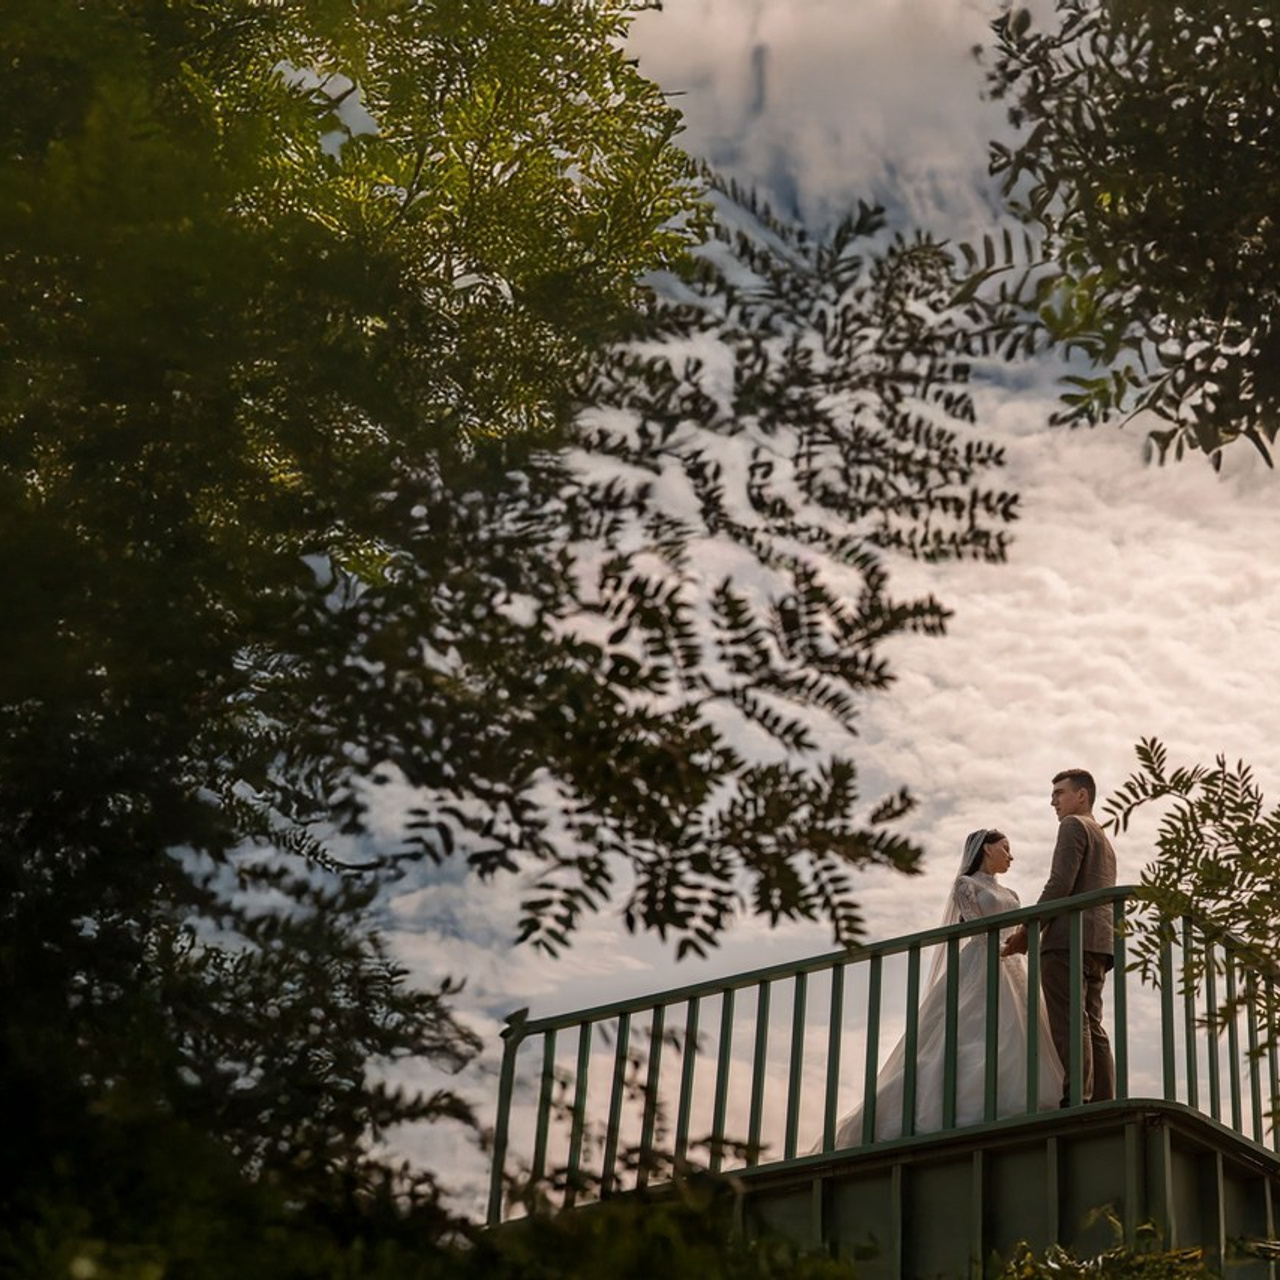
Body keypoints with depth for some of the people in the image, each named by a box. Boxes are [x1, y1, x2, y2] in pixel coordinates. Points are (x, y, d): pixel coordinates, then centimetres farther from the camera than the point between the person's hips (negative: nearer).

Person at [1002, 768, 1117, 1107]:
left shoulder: (1073, 826, 1)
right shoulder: (1104, 840, 30)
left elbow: (1060, 884, -12)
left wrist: (1028, 930, -9)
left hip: (1068, 939, -9)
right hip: (1099, 942, 9)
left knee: (1070, 1024, -16)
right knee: (1091, 1025, 4)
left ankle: (1076, 1100, -25)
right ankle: (1102, 1105, -3)